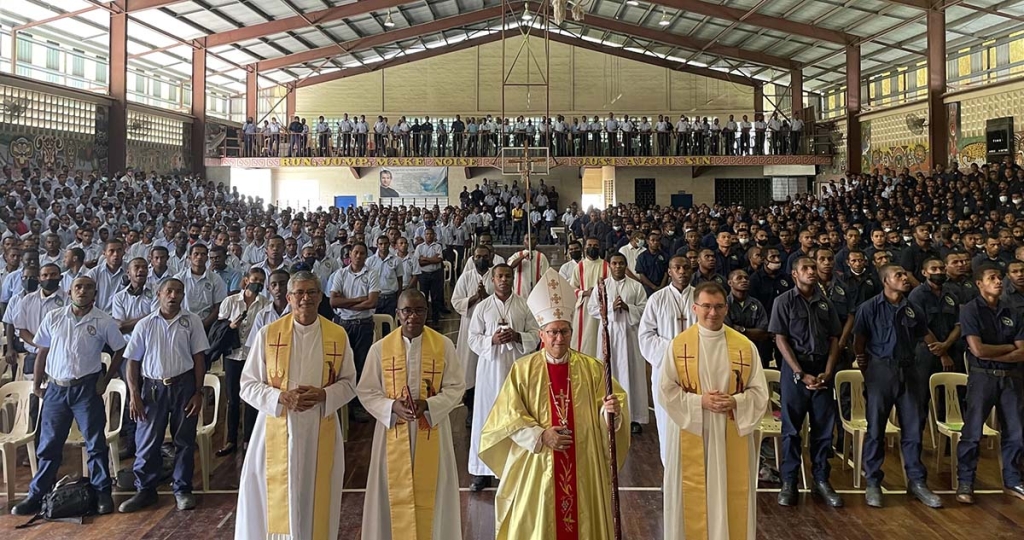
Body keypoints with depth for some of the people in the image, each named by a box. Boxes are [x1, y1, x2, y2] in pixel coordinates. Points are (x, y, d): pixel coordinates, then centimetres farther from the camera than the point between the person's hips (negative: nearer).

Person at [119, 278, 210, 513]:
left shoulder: (192, 321, 2)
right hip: (153, 386, 1)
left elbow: (199, 358, 1)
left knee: (185, 441, 6)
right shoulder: (145, 324, 4)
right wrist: (134, 395, -4)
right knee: (147, 441, 4)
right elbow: (133, 361, 4)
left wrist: (198, 392, -4)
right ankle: (145, 490, 19)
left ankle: (182, 489, 19)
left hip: (184, 385, 0)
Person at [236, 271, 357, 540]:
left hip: (320, 431, 1)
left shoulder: (338, 335, 1)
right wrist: (282, 398, -17)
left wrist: (323, 395, -13)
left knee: (315, 499, 9)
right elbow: (248, 385, -1)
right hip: (277, 429, -1)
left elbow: (349, 383, 6)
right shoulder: (268, 334, -3)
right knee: (275, 502, 5)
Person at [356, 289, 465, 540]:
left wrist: (428, 405, -19)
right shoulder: (380, 348, -4)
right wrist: (392, 406, -18)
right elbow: (366, 392, -1)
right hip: (394, 431, 0)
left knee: (430, 494, 9)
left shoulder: (444, 345, -5)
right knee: (396, 493, 9)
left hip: (432, 432, 0)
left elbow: (455, 389, -3)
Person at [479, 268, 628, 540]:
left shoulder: (591, 368, 1)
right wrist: (540, 436, -17)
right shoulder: (523, 369, -2)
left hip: (583, 466, 1)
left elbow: (609, 408, -2)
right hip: (537, 465, -1)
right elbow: (508, 416, -6)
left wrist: (611, 411, -25)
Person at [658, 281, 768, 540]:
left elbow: (760, 392, 1)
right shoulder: (678, 345, -5)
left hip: (732, 436, 1)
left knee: (731, 495, 10)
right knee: (694, 496, 8)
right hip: (692, 434, -1)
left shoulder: (745, 346, -1)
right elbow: (666, 391, -5)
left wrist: (735, 402, -17)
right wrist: (699, 401, -17)